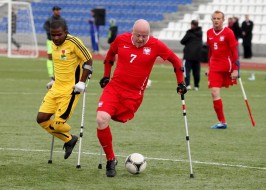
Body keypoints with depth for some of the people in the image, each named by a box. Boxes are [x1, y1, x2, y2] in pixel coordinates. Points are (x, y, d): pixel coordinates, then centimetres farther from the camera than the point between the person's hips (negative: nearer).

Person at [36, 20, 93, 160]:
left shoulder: (73, 42, -16)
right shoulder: (54, 45, 8)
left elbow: (88, 61, -12)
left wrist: (82, 82, -16)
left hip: (70, 89, -8)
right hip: (56, 88, 8)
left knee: (58, 124, -12)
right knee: (41, 119, 2)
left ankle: (70, 139, 24)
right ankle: (69, 140, 20)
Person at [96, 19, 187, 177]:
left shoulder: (155, 45, -7)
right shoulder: (121, 40, 0)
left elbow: (175, 60, 7)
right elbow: (110, 55, 22)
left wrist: (181, 83, 8)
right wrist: (106, 76, 22)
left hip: (134, 94, -1)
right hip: (114, 87, 2)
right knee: (101, 119, -18)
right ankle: (110, 160, -2)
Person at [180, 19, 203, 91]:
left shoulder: (190, 33, -10)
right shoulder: (200, 32, 8)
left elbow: (182, 41, -5)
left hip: (189, 54, -5)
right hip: (198, 55, 5)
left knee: (187, 70, -5)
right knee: (196, 71, 10)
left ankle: (188, 84, -19)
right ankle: (196, 86, 11)